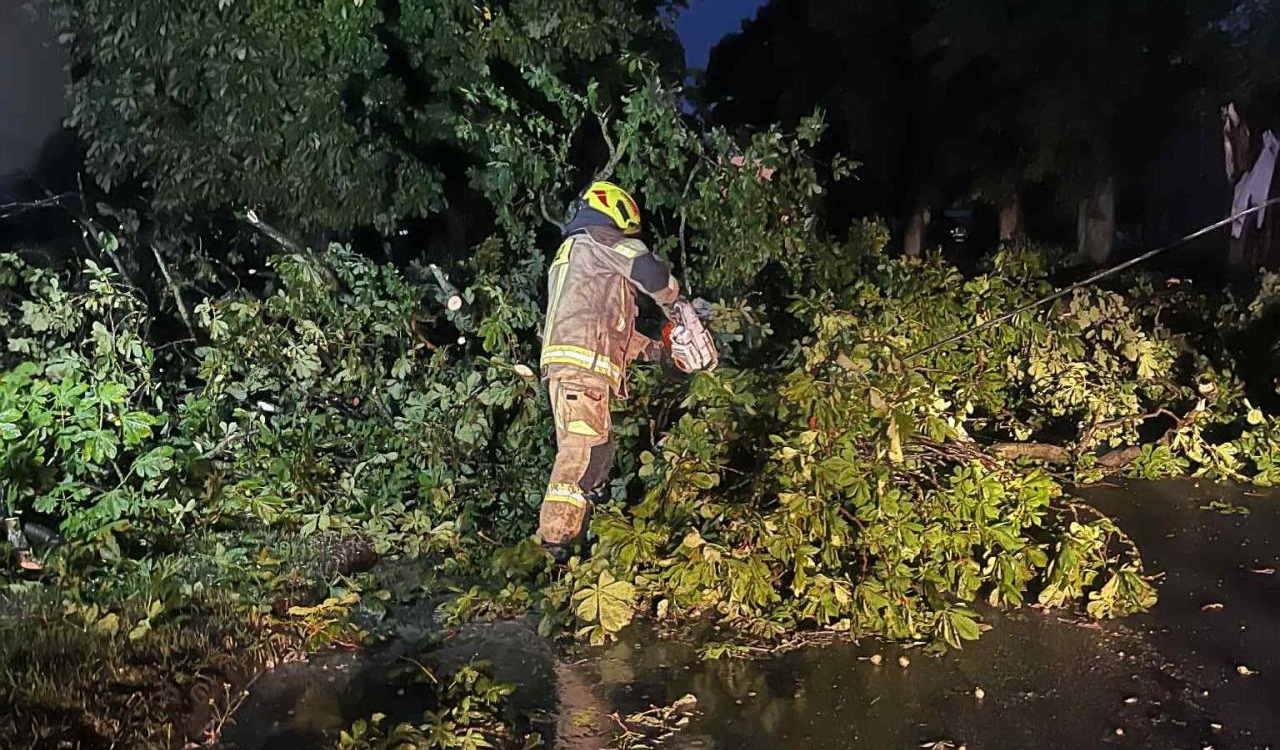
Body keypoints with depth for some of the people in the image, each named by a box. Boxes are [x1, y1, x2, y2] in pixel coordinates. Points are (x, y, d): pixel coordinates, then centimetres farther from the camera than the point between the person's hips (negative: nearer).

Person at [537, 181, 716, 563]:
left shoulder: (568, 253, 36)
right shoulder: (598, 239, 6)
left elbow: (608, 324, 33)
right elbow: (651, 270, -10)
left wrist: (650, 348, 29)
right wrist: (673, 304, 9)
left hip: (565, 364, 10)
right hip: (583, 363, -10)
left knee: (598, 453, 13)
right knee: (585, 449, -16)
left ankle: (575, 537, 16)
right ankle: (554, 545, -19)